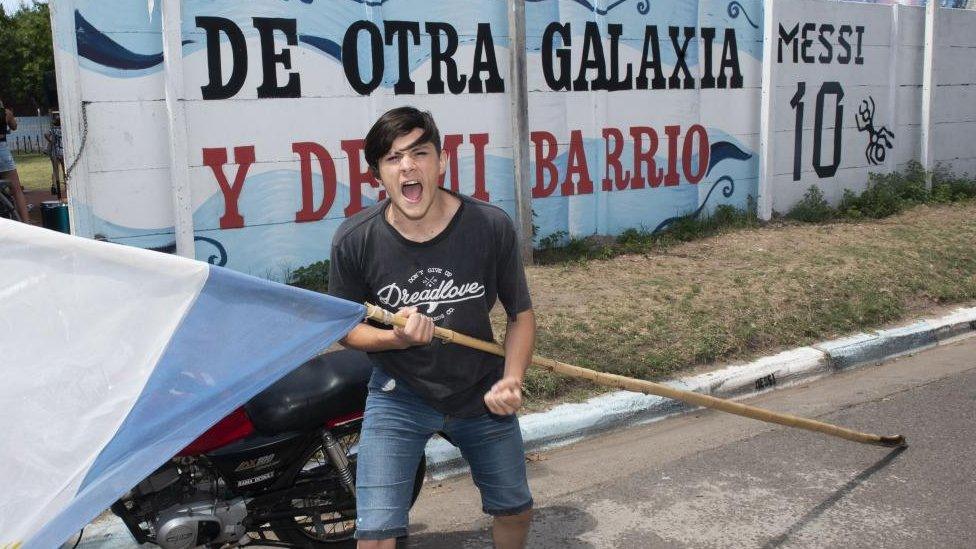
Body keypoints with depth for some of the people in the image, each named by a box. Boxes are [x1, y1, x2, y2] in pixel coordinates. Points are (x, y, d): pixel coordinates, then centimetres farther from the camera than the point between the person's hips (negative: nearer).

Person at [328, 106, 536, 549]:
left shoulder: (491, 227, -18)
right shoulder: (354, 239, -18)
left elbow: (521, 315, -5)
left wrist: (511, 381, -21)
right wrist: (396, 337, -26)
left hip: (480, 393, 2)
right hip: (399, 395, -1)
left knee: (515, 511, 19)